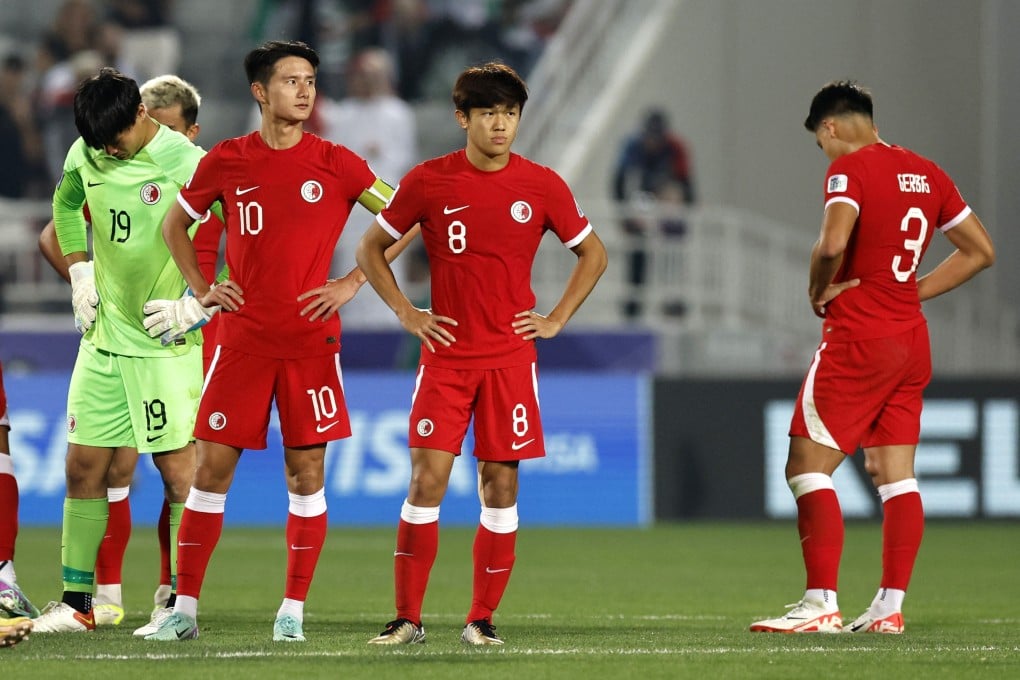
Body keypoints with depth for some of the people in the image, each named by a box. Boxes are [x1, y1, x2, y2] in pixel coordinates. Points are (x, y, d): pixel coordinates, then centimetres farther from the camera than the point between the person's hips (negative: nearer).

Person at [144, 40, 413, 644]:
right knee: (212, 467, -1)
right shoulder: (226, 162, 4)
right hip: (243, 339, 1)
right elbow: (175, 225, 19)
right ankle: (185, 608, 5)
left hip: (312, 340, -1)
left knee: (306, 473, -1)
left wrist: (353, 283, 0)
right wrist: (202, 291, 9)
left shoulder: (337, 164, 0)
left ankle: (293, 610, 6)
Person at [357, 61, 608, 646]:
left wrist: (556, 319, 4)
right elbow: (371, 247, 10)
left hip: (511, 357, 1)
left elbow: (593, 253, 13)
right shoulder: (429, 182, -1)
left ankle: (483, 618, 9)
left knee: (500, 485, 0)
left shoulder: (541, 186, 1)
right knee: (427, 482, -7)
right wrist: (405, 313, 2)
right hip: (446, 356, -1)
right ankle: (408, 618, -1)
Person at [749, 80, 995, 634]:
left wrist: (817, 292, -9)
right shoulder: (926, 174, 12)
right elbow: (980, 251, 18)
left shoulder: (850, 168, -11)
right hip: (912, 343, 8)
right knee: (895, 477, 9)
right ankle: (890, 606, 7)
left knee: (807, 466, -4)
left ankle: (822, 605, -10)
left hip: (857, 340, -8)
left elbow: (833, 243, -27)